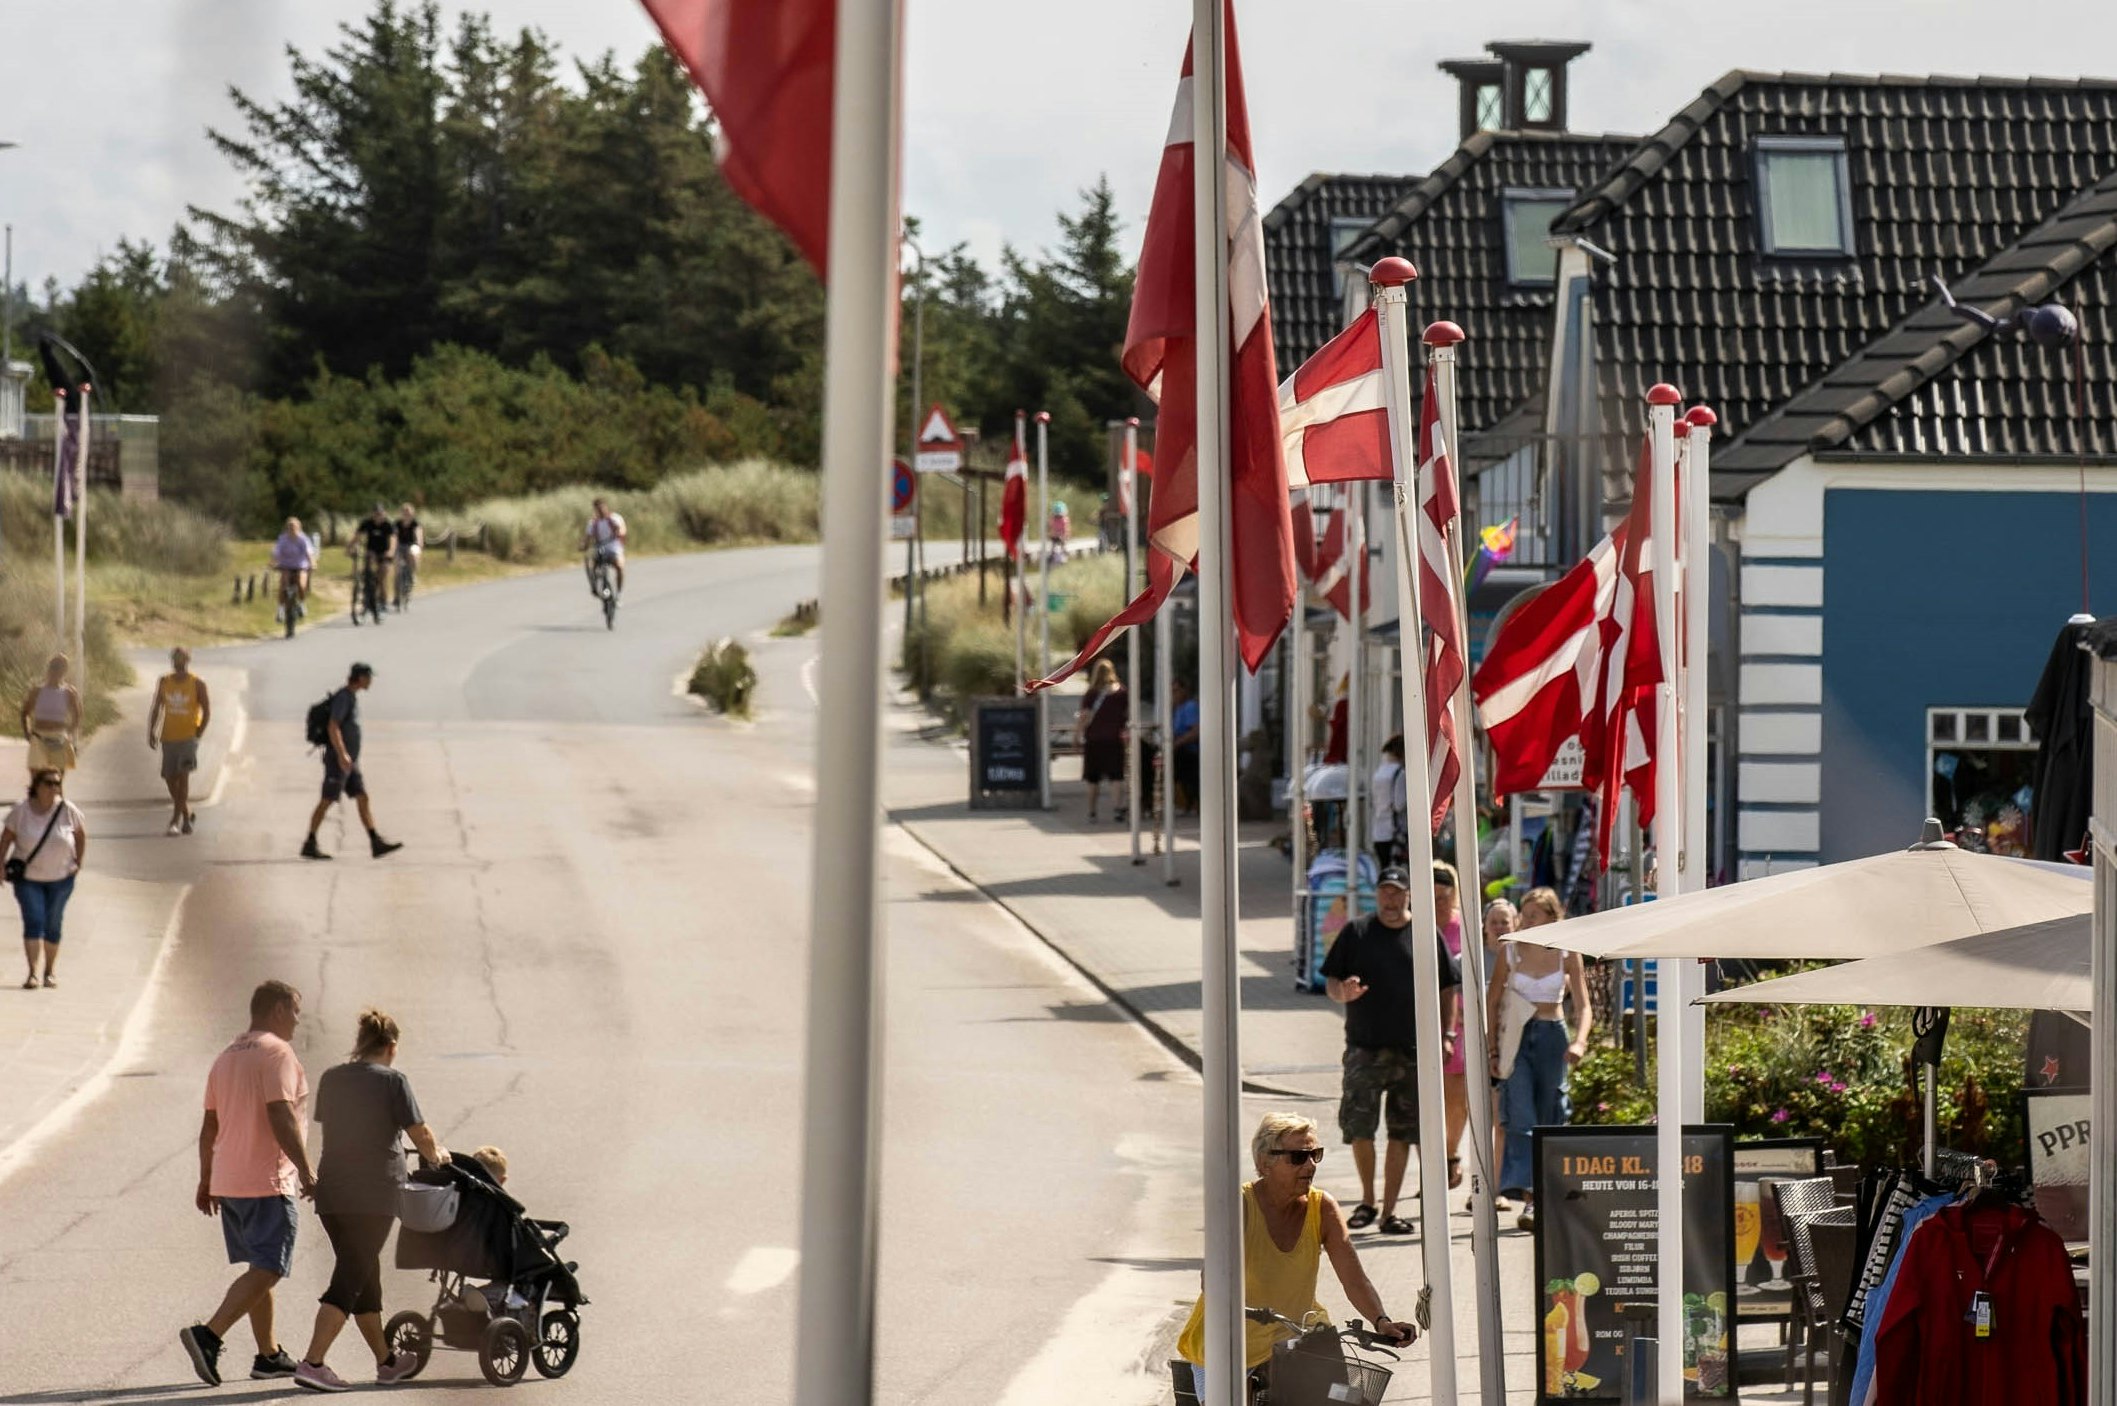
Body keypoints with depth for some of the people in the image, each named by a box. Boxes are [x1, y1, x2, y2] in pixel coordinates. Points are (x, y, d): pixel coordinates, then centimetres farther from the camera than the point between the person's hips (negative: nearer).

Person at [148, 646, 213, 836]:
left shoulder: (197, 684, -4)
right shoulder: (164, 682, 6)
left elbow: (207, 711, -1)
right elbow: (156, 708, 10)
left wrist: (199, 733, -8)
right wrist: (152, 731, 1)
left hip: (188, 737, -4)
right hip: (168, 737, 4)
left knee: (183, 776, -14)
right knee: (170, 778, 7)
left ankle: (176, 820, -15)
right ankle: (186, 813, 27)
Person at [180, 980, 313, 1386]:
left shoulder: (226, 1058, 16)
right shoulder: (277, 1053, -11)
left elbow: (209, 1127, 18)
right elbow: (281, 1117, -21)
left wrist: (206, 1182, 23)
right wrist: (306, 1172, -20)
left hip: (228, 1182, 9)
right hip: (267, 1183, -9)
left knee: (260, 1268, 16)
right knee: (267, 1271, -11)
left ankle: (269, 1354, 18)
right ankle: (208, 1336, -25)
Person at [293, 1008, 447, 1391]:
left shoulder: (331, 1079, 8)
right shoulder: (392, 1081, -7)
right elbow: (419, 1134, -7)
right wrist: (436, 1154, 15)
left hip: (331, 1191, 6)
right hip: (375, 1193, -6)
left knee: (364, 1274, 17)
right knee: (350, 1280, -6)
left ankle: (387, 1361, 29)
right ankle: (311, 1363, -17)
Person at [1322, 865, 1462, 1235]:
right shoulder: (1356, 933, 6)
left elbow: (1449, 989, 11)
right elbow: (1331, 981, 7)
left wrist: (1446, 1035, 2)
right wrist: (1342, 993, -16)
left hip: (1412, 1051, 1)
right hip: (1364, 1048, -1)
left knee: (1402, 1134, 3)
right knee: (1358, 1126, -7)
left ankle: (1389, 1211, 10)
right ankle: (1367, 1200, 14)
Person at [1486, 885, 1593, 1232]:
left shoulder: (1567, 954, 0)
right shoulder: (1510, 950, 0)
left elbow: (1583, 1007, -1)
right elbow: (1493, 1002, 5)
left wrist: (1579, 1041, -19)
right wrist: (1492, 1048, -3)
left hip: (1552, 1037, 1)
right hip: (1516, 1037, -1)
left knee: (1549, 1118, 5)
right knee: (1520, 1115, -16)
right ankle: (1528, 1198, -24)